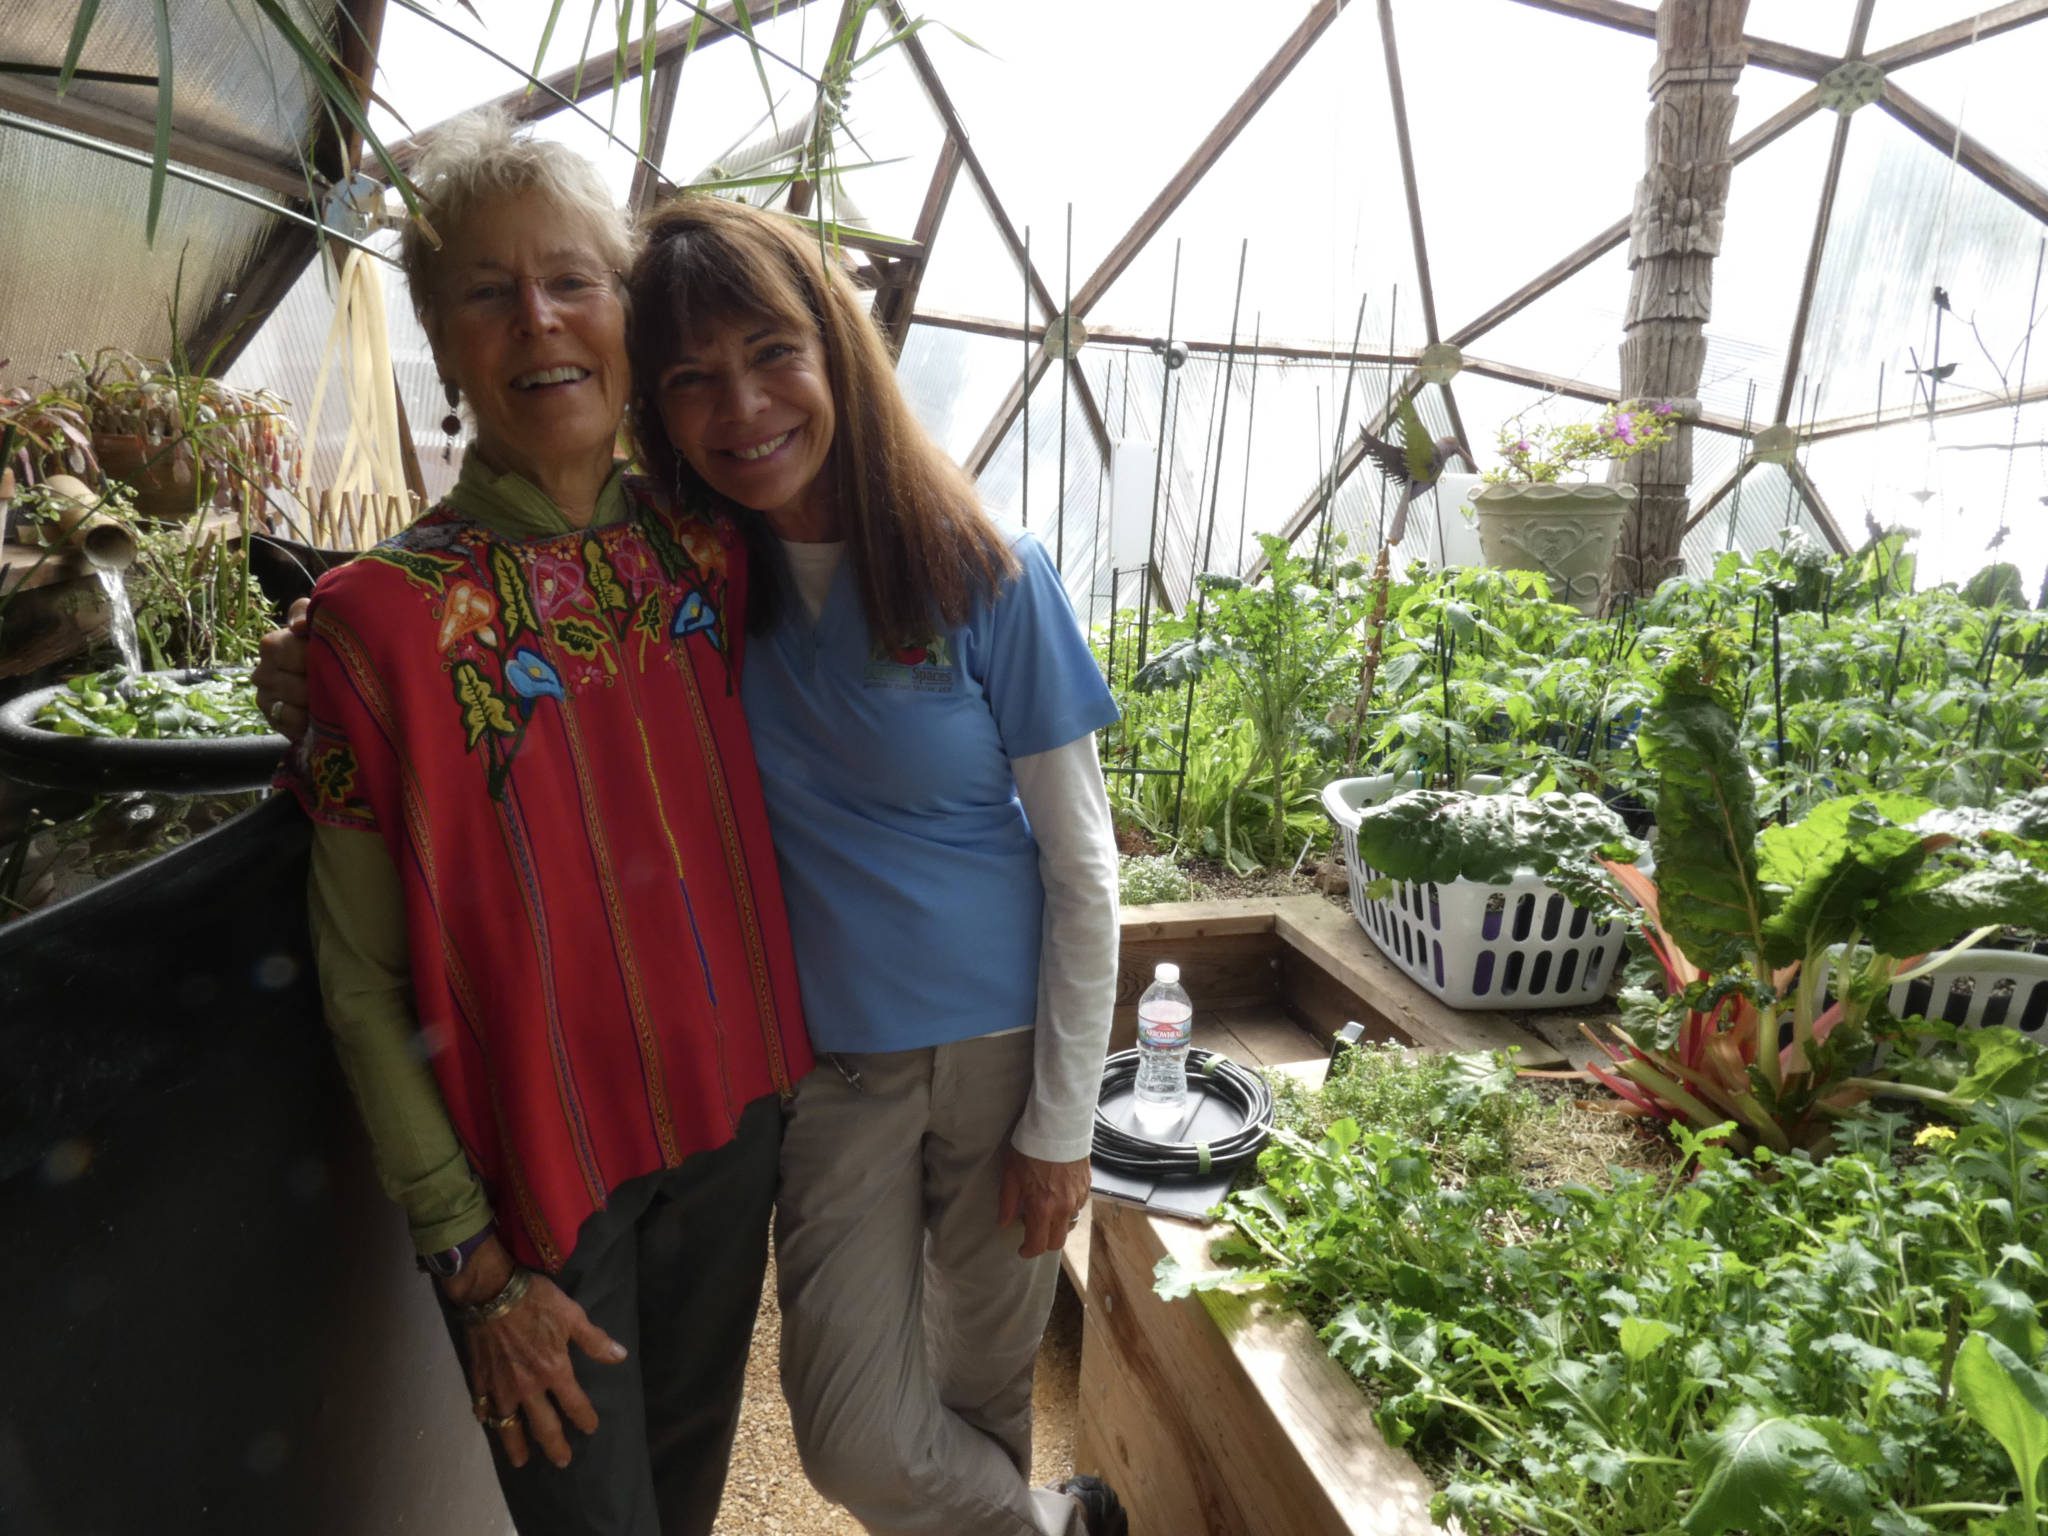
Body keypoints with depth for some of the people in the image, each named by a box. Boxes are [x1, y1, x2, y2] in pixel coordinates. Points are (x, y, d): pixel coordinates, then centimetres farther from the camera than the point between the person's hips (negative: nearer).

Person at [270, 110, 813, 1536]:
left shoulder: (708, 543, -3)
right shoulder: (385, 618, -15)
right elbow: (362, 982, -11)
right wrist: (472, 1257, -10)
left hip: (734, 1112, 4)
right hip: (539, 1168, -3)